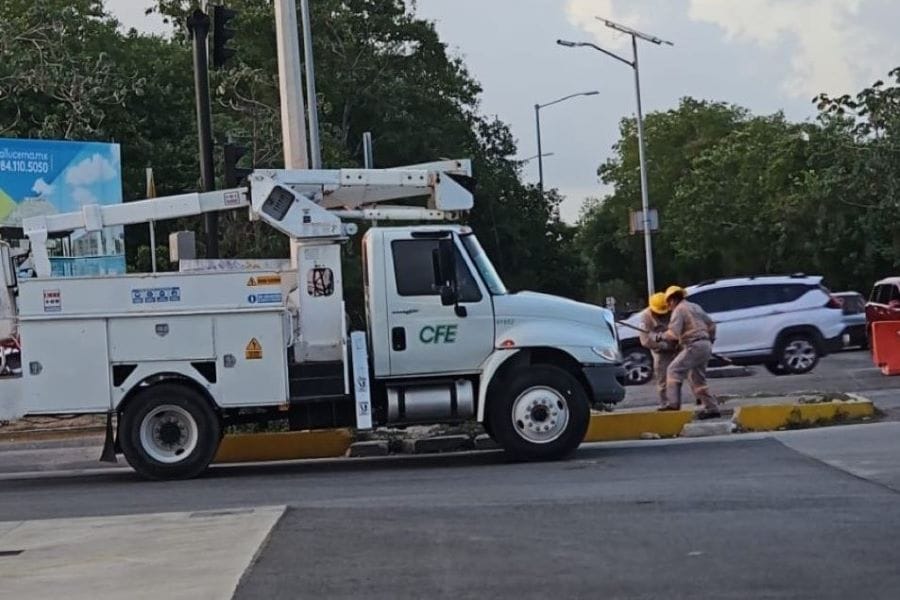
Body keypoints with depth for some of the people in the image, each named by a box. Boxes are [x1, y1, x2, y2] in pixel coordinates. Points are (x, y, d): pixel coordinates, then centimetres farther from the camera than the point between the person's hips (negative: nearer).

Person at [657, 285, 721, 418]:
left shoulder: (678, 310, -5)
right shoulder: (695, 307, 21)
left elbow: (673, 333, -17)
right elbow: (711, 325, 26)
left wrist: (662, 336, -1)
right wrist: (710, 340, 35)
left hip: (694, 346, -9)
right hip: (706, 346, 9)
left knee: (674, 370, -7)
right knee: (697, 379, 14)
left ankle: (673, 403, -18)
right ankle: (711, 407, 12)